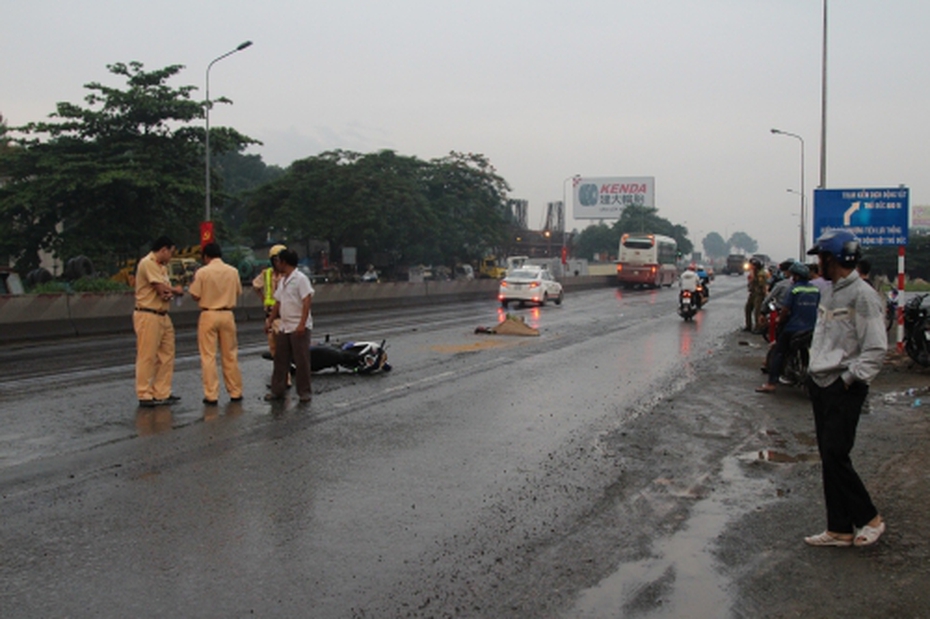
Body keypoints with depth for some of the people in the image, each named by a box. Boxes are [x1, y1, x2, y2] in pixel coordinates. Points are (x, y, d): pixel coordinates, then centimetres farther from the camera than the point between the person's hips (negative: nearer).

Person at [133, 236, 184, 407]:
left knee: (166, 356, 11)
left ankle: (162, 393, 18)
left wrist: (169, 293, -11)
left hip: (163, 316, 10)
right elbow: (162, 288, -19)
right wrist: (176, 291, 1)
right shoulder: (147, 263, -13)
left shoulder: (162, 266, 18)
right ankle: (144, 395, 1)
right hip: (148, 316, -10)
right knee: (147, 357, -5)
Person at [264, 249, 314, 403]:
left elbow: (307, 301, -17)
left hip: (299, 327, -8)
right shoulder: (282, 281, 15)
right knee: (280, 359, 10)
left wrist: (302, 324, -23)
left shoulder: (300, 279, -11)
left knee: (302, 361, -2)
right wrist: (270, 320, 17)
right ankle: (277, 390, 17)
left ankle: (304, 391, 7)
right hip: (284, 327, 8)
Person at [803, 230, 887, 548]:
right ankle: (840, 529, 16)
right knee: (828, 458, 10)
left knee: (835, 455, -10)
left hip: (844, 390, -9)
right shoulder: (831, 293, 15)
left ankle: (869, 519, 8)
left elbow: (876, 349, -18)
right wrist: (815, 372, 12)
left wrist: (849, 379, -16)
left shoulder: (862, 295, -14)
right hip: (821, 385, 9)